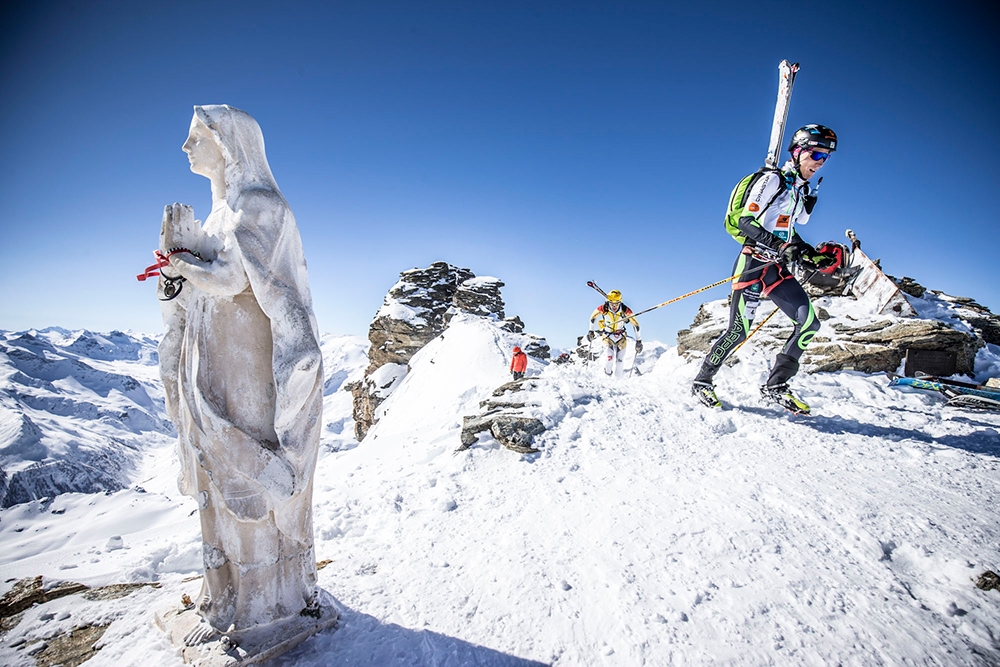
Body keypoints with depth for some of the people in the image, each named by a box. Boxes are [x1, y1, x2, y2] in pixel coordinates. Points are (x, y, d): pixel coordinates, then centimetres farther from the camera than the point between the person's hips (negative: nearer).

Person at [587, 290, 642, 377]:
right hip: (607, 335, -1)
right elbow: (593, 316, -2)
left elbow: (635, 324, -11)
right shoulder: (603, 308, -22)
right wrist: (591, 330, 6)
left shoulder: (625, 310, -23)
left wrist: (638, 341, -9)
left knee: (619, 361, -3)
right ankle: (607, 375, 5)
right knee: (610, 357, -21)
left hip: (621, 337, 1)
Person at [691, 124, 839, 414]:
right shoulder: (772, 179, -6)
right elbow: (746, 221, -16)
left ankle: (775, 386, 2)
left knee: (809, 322, -4)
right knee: (739, 330, -10)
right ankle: (702, 381, 7)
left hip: (778, 267, 8)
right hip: (754, 262, -8)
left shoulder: (801, 188, 19)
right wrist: (779, 245, -28)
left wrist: (810, 253, 12)